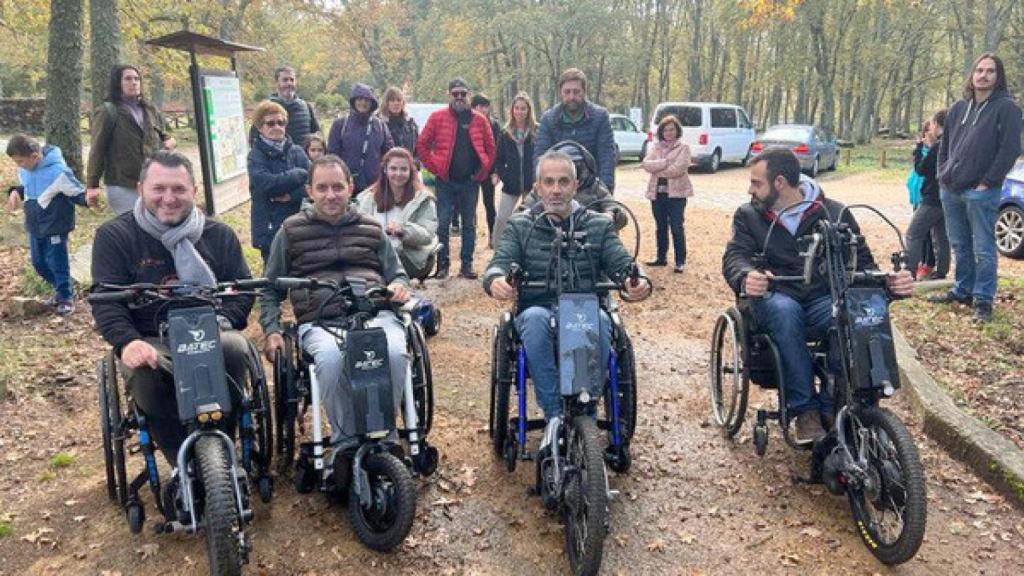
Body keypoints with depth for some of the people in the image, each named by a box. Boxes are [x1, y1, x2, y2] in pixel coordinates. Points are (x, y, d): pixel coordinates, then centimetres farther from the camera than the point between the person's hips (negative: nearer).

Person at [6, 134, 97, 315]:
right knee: (38, 262, 16)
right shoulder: (24, 169, -2)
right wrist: (16, 191, -4)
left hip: (55, 226, -8)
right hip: (34, 225, 8)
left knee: (57, 262, 1)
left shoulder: (58, 170, -24)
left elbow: (76, 192, -17)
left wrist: (86, 199, -39)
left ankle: (66, 297, 19)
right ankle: (62, 289, 34)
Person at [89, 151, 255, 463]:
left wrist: (221, 320, -13)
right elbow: (105, 299, -3)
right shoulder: (114, 235, 6)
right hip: (149, 341, -1)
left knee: (235, 348, -33)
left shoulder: (219, 234, 12)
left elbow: (243, 288, 8)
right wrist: (127, 342, -22)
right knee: (144, 375, -34)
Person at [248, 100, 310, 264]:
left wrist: (292, 195, -18)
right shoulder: (256, 155, -1)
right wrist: (300, 174, -10)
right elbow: (267, 183, -18)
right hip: (270, 229, -3)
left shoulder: (297, 152, 7)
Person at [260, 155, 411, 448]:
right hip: (319, 322, -1)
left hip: (374, 314, 1)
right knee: (331, 358, -37)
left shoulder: (371, 229, 22)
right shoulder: (291, 231, 17)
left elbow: (397, 273, 25)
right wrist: (272, 330, 5)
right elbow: (270, 288, 20)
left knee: (395, 353, -33)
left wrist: (399, 285, -1)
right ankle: (345, 440, -17)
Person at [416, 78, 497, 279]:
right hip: (445, 181, -2)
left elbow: (490, 147, 11)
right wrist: (434, 167, -4)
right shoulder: (438, 117, 0)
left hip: (470, 181, 2)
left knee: (469, 224, 7)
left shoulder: (479, 120, 6)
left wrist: (482, 171, 3)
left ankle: (467, 264, 15)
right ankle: (443, 264, 10)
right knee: (443, 224, 0)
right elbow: (422, 144, 2)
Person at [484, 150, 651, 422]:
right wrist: (495, 280, -28)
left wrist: (637, 281, -24)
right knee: (535, 317, -36)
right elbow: (500, 261, -2)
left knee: (600, 319, -35)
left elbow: (622, 263, 2)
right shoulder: (519, 226, 11)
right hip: (538, 310, 0)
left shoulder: (599, 225, 13)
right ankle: (554, 415, -28)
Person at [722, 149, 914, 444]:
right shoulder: (748, 215, 8)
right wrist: (746, 277, -33)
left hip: (824, 300, 1)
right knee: (785, 310, -37)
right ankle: (804, 409, -27)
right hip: (775, 299, 0)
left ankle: (832, 408, -18)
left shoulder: (835, 213, 7)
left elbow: (861, 260, 5)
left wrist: (888, 280, -19)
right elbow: (734, 256, -7)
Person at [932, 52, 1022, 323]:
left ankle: (983, 300, 2)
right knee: (960, 246, 14)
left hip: (981, 191, -6)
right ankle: (963, 290, 26)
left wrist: (987, 182, -13)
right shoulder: (958, 108, 15)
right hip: (950, 189, 6)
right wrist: (943, 174, 11)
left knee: (983, 250, -3)